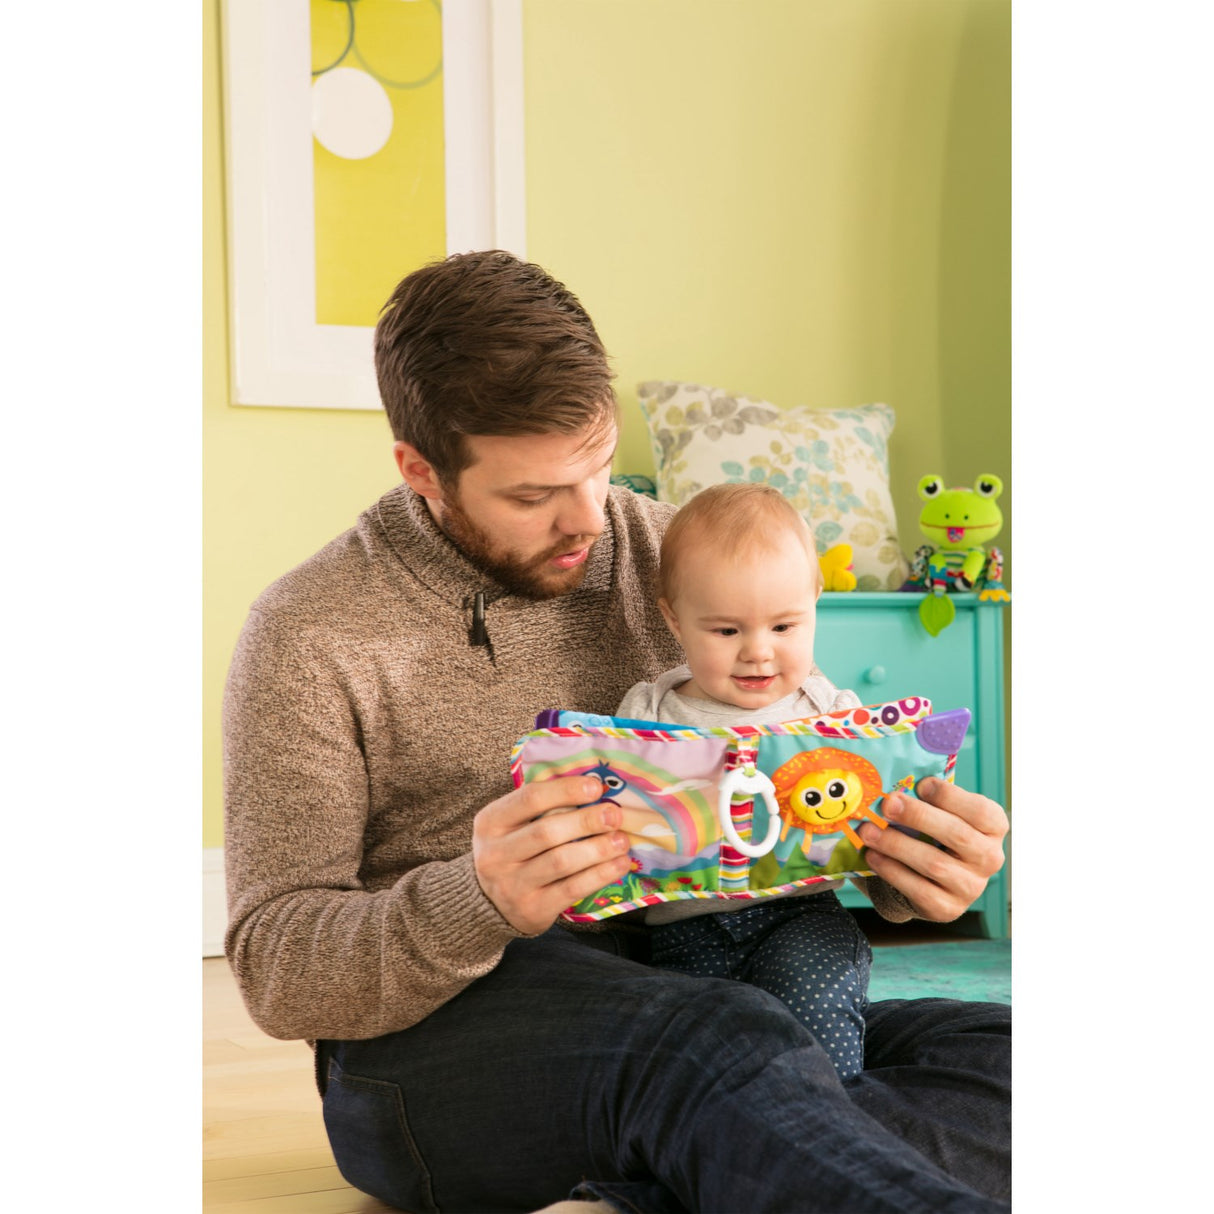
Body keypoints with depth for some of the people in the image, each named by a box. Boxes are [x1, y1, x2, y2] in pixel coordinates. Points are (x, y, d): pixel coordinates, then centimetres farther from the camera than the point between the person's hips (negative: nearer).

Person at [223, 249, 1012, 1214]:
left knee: (999, 1051, -21)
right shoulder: (308, 638, -4)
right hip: (433, 1040, -5)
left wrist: (916, 849, -13)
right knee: (721, 1045, -39)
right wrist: (476, 903, -30)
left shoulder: (676, 559, 8)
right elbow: (274, 970, -8)